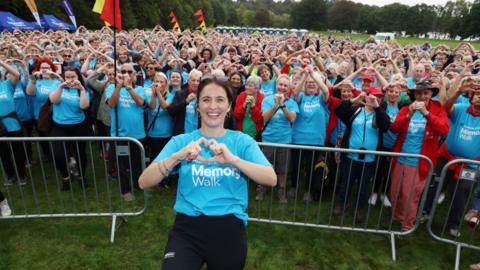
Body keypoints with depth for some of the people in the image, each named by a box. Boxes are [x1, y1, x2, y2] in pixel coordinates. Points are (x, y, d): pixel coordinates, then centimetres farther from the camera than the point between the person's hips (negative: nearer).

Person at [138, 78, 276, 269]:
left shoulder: (242, 141, 0)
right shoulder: (181, 141, 0)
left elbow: (271, 179, -14)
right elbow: (144, 182, -9)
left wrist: (232, 160, -30)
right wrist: (176, 157, -27)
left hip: (229, 230, 1)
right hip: (187, 229, 0)